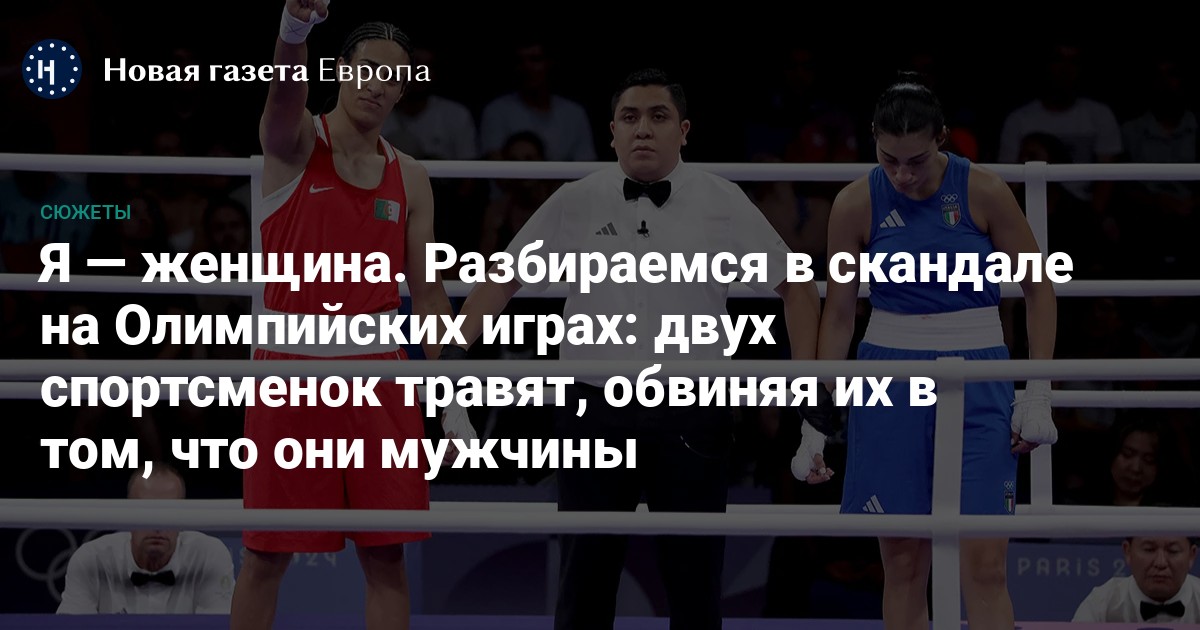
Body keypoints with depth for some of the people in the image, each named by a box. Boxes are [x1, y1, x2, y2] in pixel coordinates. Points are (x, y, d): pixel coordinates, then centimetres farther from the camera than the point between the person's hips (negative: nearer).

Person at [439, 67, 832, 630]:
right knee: (584, 580, 3)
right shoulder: (575, 203, 4)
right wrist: (454, 349, 0)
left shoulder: (722, 203, 2)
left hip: (691, 419, -1)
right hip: (594, 410, 1)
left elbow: (794, 286, 9)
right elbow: (504, 281, 11)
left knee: (695, 583, 2)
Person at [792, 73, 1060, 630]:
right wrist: (816, 421, 2)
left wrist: (1038, 395, -3)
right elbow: (838, 313, 3)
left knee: (985, 564, -8)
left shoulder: (984, 192, -9)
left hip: (977, 380, -1)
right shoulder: (856, 204, -5)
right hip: (889, 380, 1)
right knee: (902, 562, 2)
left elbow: (1038, 287, 2)